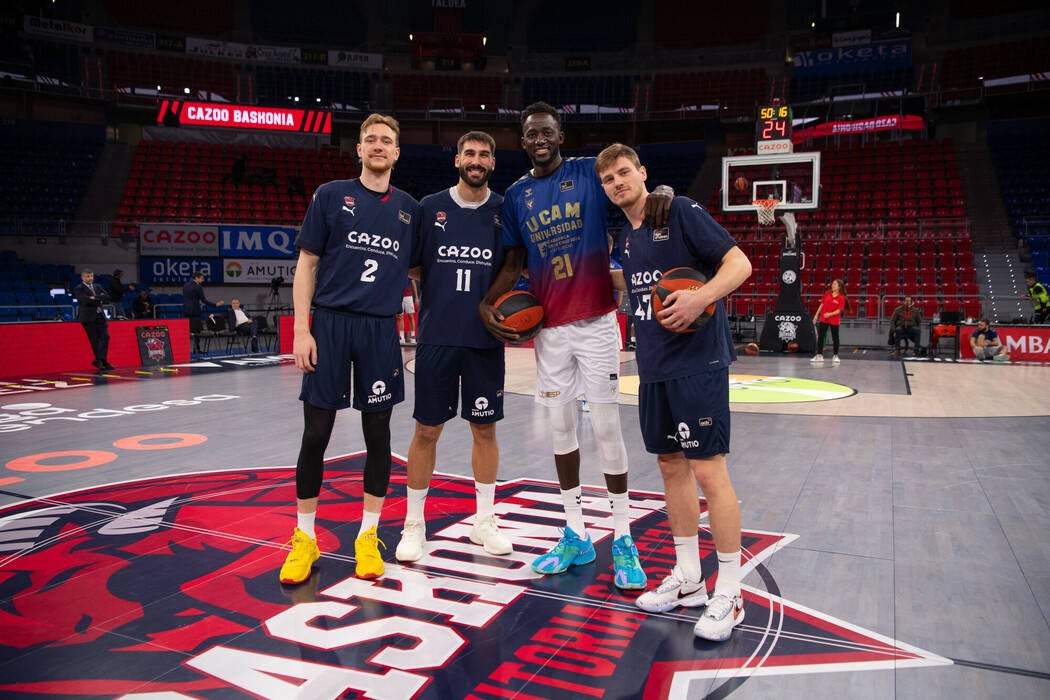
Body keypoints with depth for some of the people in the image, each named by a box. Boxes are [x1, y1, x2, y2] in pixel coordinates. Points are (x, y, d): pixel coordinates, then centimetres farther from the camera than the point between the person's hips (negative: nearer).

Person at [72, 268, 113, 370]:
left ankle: (100, 360, -7)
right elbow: (86, 300, -16)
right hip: (88, 317, -5)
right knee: (94, 340, -3)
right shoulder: (78, 289, 0)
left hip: (100, 315, 5)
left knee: (105, 336, -8)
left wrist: (95, 298, -8)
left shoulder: (97, 287, 18)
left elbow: (107, 297, 4)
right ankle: (103, 362, 2)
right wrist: (99, 299, -7)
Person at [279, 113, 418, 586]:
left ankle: (368, 536, 21)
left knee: (377, 432, 6)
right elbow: (306, 265, 1)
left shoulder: (410, 209, 11)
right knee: (316, 432, 1)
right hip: (329, 323, -2)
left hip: (381, 329, 2)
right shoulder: (331, 195, 3)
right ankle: (305, 537, 17)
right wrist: (301, 330, -8)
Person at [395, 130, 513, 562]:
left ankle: (484, 521, 24)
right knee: (427, 430, 4)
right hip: (437, 337, -1)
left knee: (485, 428, 9)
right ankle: (414, 524, 19)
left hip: (487, 339, 1)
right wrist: (429, 309, 2)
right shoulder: (429, 208, 2)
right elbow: (412, 268, 8)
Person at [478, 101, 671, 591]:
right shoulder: (515, 196, 10)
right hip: (549, 326, 4)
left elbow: (635, 200, -6)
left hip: (596, 319, -4)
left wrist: (661, 193, -30)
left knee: (606, 426, -2)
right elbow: (512, 263, 15)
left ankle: (622, 538, 11)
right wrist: (487, 304, 0)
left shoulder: (591, 172, 0)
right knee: (560, 426, 8)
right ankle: (576, 536, 21)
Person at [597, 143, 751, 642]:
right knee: (671, 465, 12)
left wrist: (700, 297, -27)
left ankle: (729, 596, 6)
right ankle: (688, 580, 26)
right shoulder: (625, 236, 15)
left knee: (708, 471, -7)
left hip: (698, 362, -8)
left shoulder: (680, 211, -7)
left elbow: (739, 263, -14)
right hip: (654, 368, 8)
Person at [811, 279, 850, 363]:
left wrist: (830, 314, -26)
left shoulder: (841, 298, -9)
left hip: (834, 321, -4)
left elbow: (839, 310, -13)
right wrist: (816, 315, 8)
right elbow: (822, 305, 10)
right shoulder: (827, 294, 3)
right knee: (820, 337, 2)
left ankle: (835, 356, 20)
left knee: (835, 338, 7)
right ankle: (819, 355, 8)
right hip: (823, 319, 4)